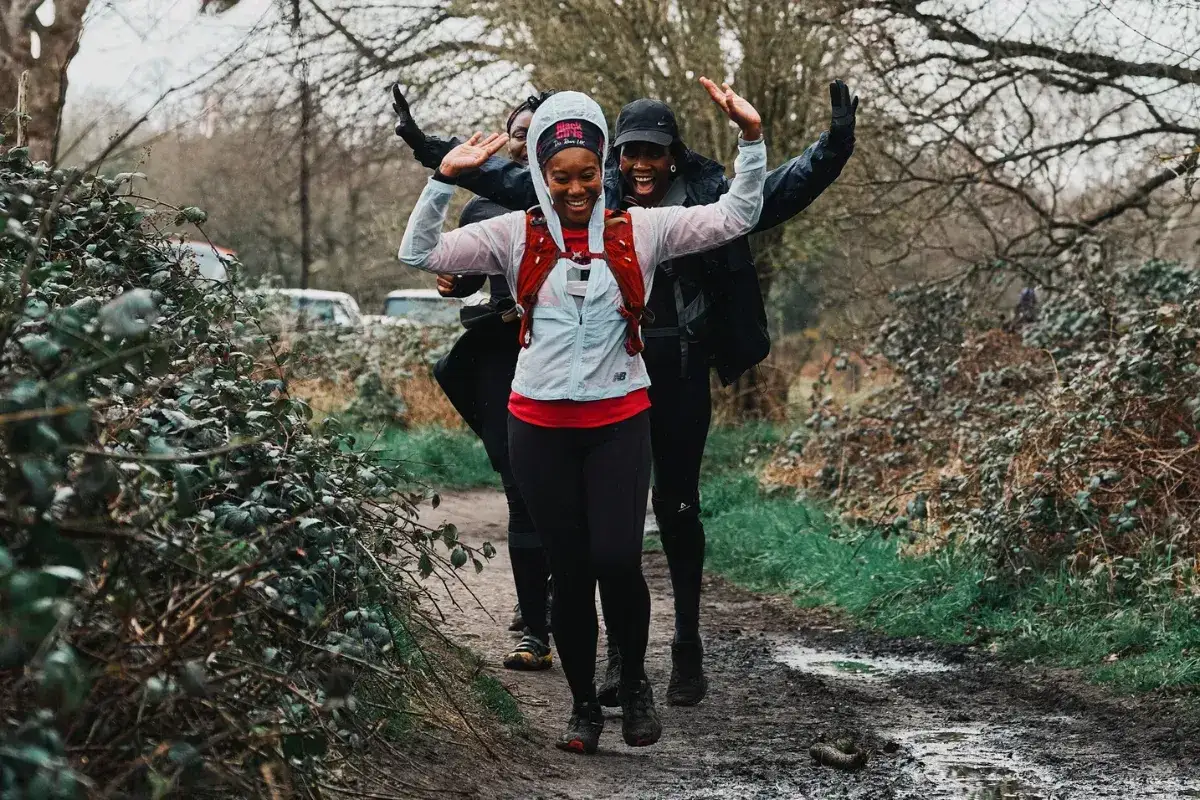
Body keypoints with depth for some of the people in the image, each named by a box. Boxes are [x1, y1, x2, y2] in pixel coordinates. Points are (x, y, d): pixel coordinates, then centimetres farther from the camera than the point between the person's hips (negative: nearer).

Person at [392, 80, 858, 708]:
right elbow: (509, 181, 4)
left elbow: (783, 188, -6)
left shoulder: (709, 200, 0)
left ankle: (688, 647, 16)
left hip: (681, 380, -1)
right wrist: (433, 151, -1)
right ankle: (621, 646, 10)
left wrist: (833, 149, -21)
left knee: (677, 507, 5)